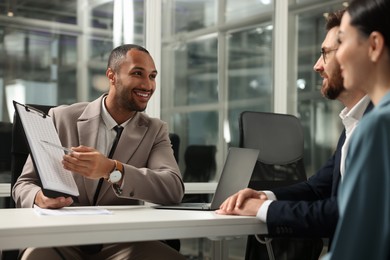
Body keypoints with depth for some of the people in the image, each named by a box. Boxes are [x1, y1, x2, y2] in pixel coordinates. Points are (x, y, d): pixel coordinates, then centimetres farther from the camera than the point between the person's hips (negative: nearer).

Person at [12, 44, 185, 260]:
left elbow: (174, 189, -11)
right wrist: (39, 198, -20)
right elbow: (24, 185, 6)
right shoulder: (62, 118, 4)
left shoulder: (155, 130, 6)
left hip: (120, 241, 1)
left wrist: (112, 170, -28)